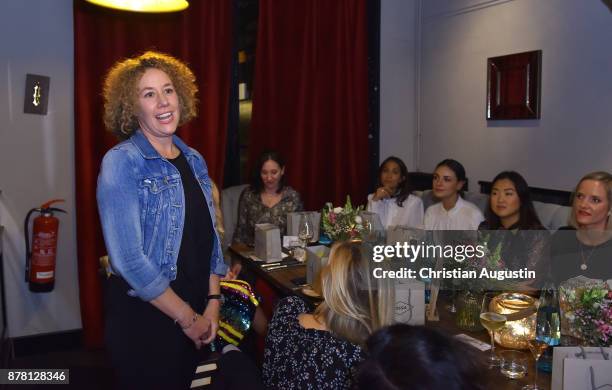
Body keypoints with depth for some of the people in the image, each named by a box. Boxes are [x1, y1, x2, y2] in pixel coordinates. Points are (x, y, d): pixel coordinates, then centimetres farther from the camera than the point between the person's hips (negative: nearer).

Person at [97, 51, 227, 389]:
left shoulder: (194, 161, 6)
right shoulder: (121, 162, -14)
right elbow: (128, 258, -19)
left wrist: (213, 303, 0)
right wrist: (187, 317, -14)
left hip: (195, 313, 6)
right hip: (142, 315, -6)